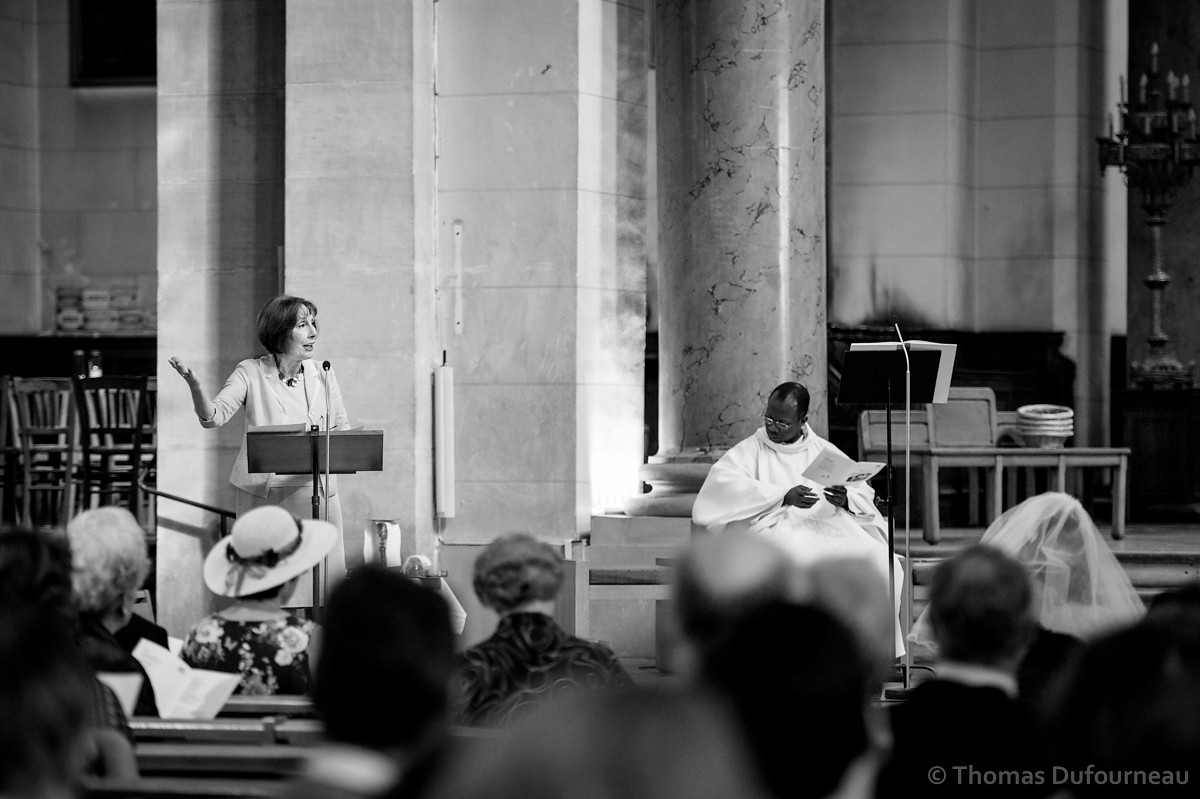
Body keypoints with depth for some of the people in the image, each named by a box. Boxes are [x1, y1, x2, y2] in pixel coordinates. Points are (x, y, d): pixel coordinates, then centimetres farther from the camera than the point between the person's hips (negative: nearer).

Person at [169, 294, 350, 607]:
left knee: (324, 581, 0)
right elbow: (213, 417, -11)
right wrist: (193, 384, -30)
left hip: (313, 492, 2)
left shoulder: (323, 375, 4)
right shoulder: (251, 373, -2)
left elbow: (343, 429, 10)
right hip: (262, 494, -2)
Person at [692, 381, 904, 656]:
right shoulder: (751, 450, 10)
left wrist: (846, 499, -9)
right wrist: (784, 496, -20)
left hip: (828, 525, 4)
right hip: (777, 526, -3)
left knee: (881, 559, -24)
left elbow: (865, 493, 17)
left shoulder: (823, 451, 21)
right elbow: (722, 482, -11)